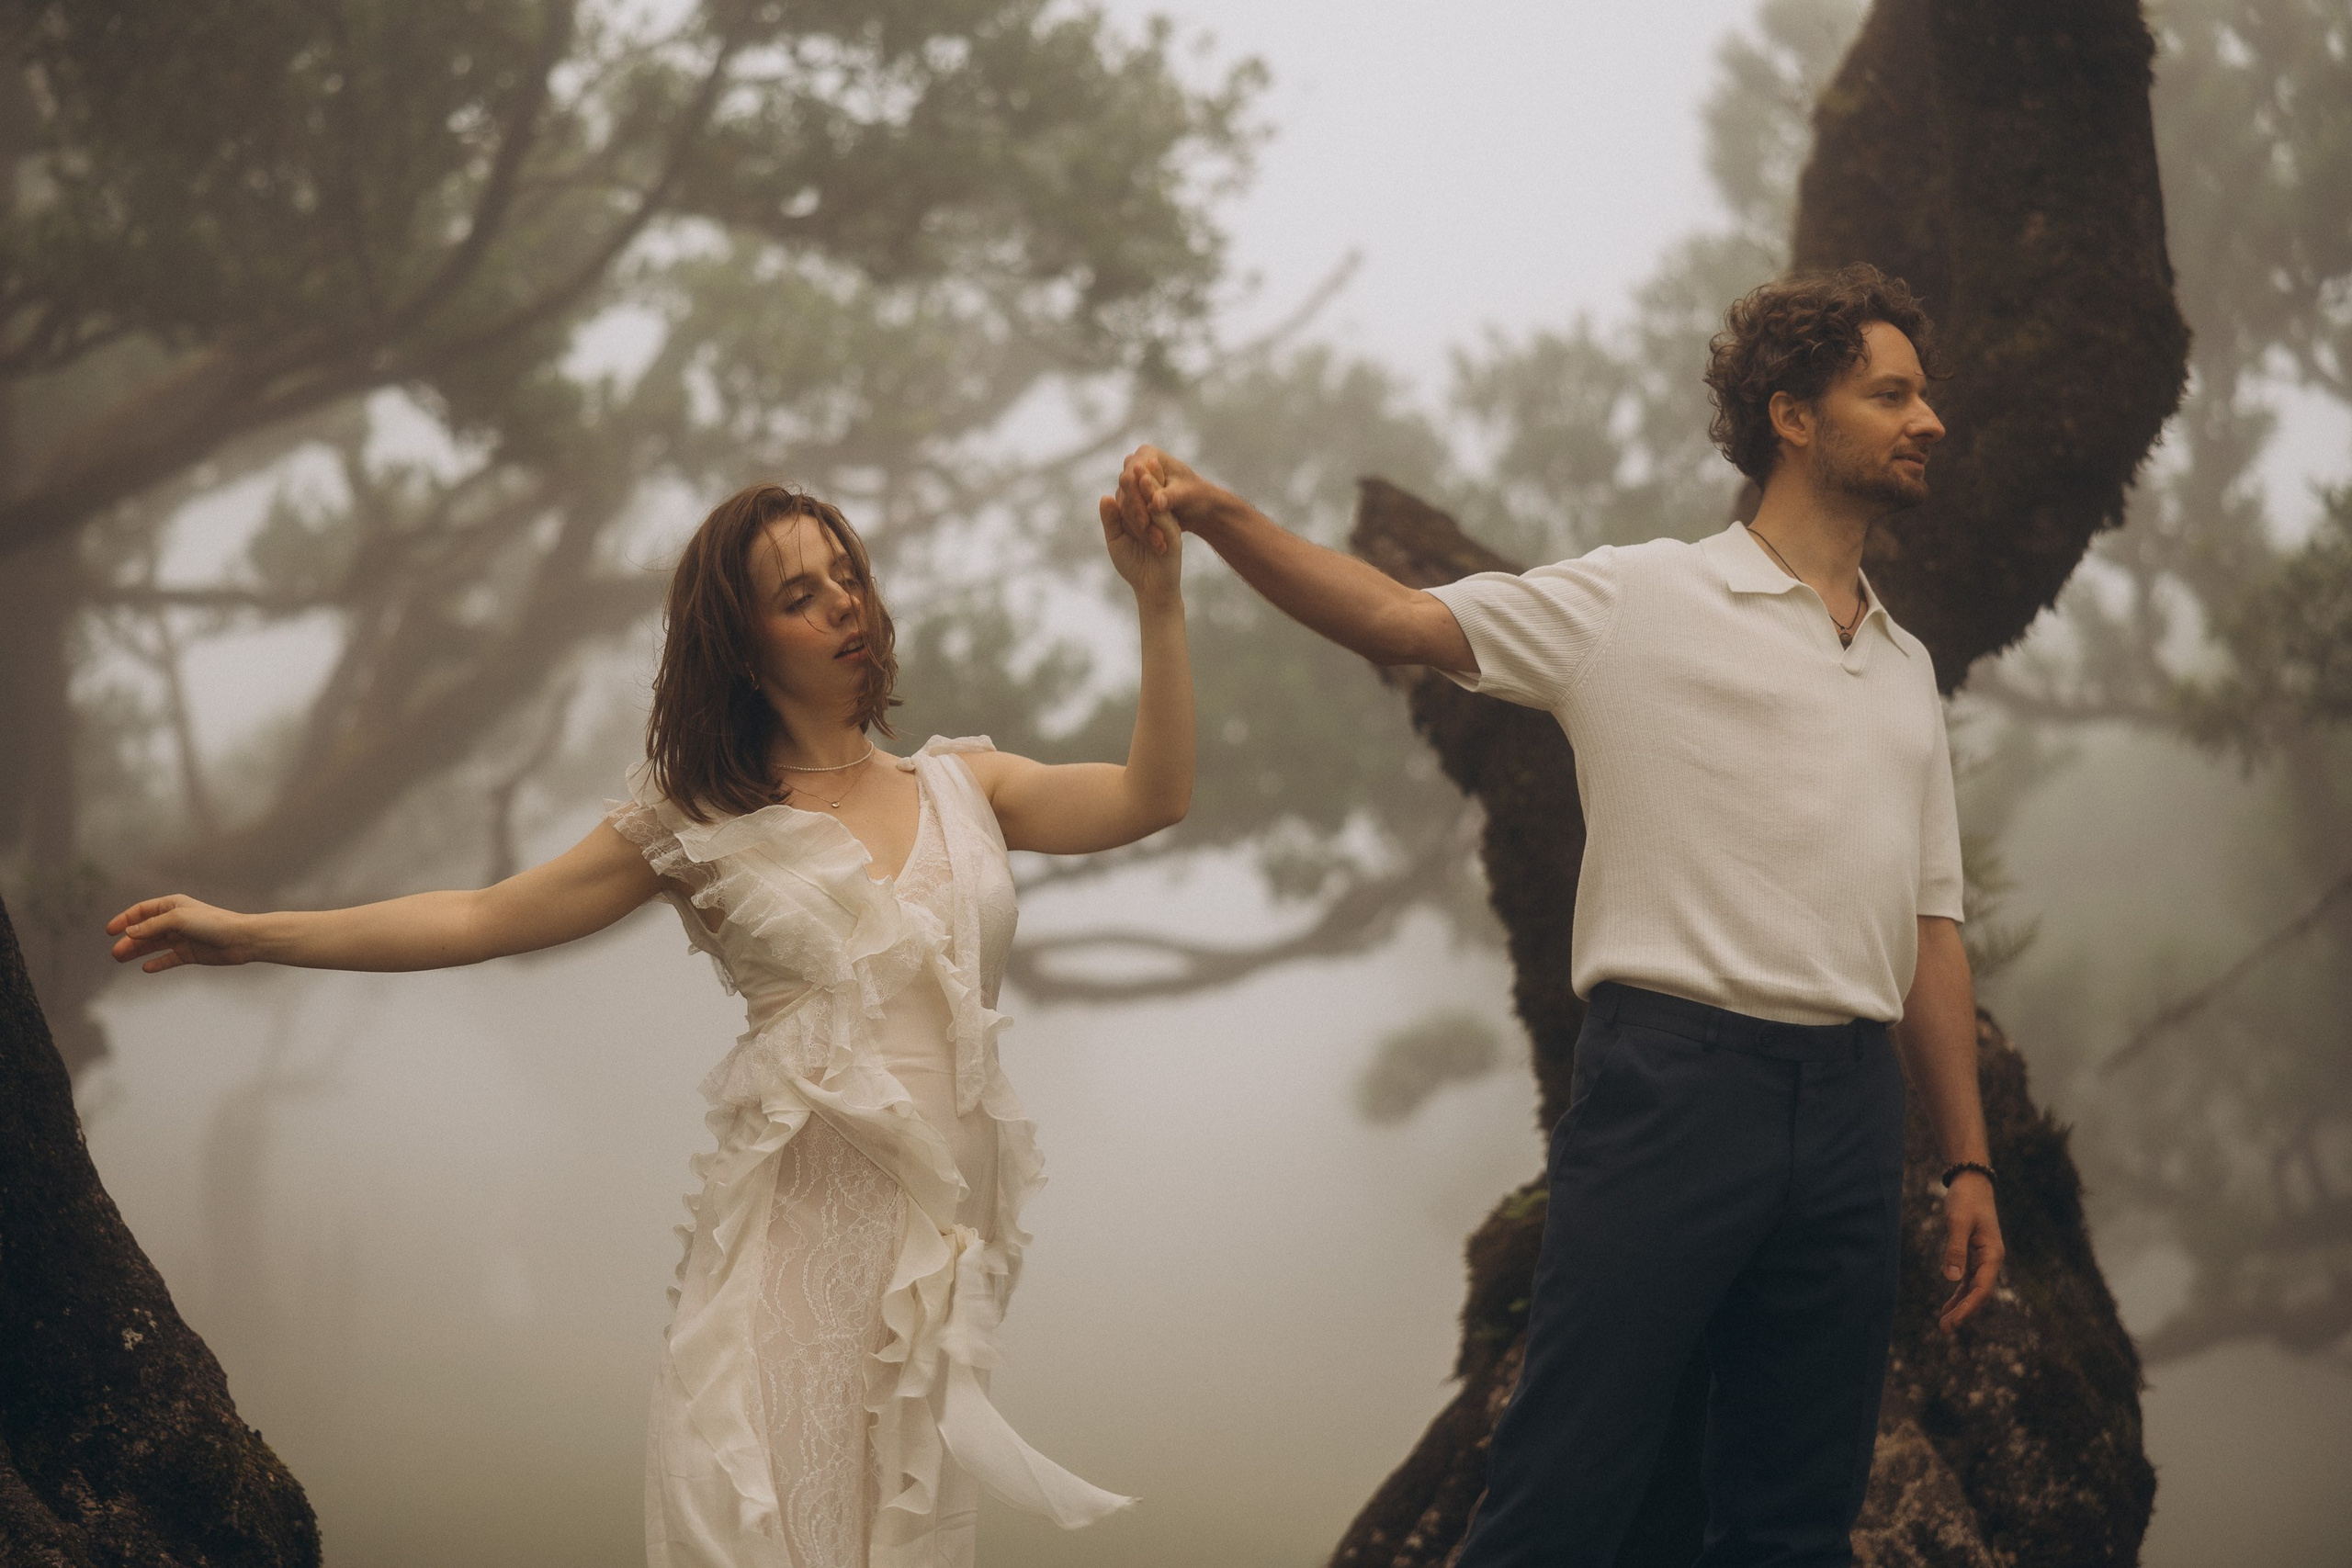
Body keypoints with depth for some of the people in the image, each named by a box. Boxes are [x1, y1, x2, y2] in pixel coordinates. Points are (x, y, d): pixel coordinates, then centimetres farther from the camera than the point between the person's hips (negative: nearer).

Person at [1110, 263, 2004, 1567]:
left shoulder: (1904, 669, 20)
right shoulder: (1641, 603, 3)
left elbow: (1930, 930, 20)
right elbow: (1395, 619, -4)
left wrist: (1968, 1163, 15)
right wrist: (1212, 513, -19)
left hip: (1849, 1105, 5)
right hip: (1673, 1071, -5)